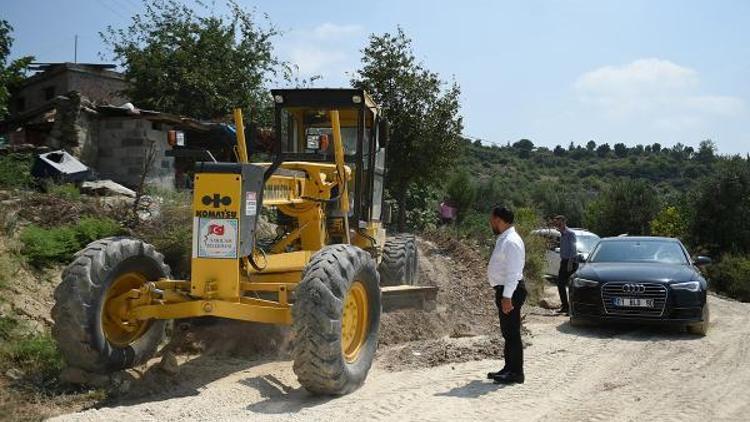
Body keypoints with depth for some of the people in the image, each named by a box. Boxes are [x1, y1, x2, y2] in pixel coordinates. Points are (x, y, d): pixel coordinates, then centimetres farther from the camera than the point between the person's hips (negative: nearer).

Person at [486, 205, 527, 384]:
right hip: (504, 290, 10)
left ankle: (516, 373, 5)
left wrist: (507, 296, -26)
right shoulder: (503, 239, 13)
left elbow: (513, 272, -24)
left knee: (512, 332, -3)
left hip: (511, 291, -10)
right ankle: (509, 368, 27)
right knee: (507, 332, 17)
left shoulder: (511, 242, -18)